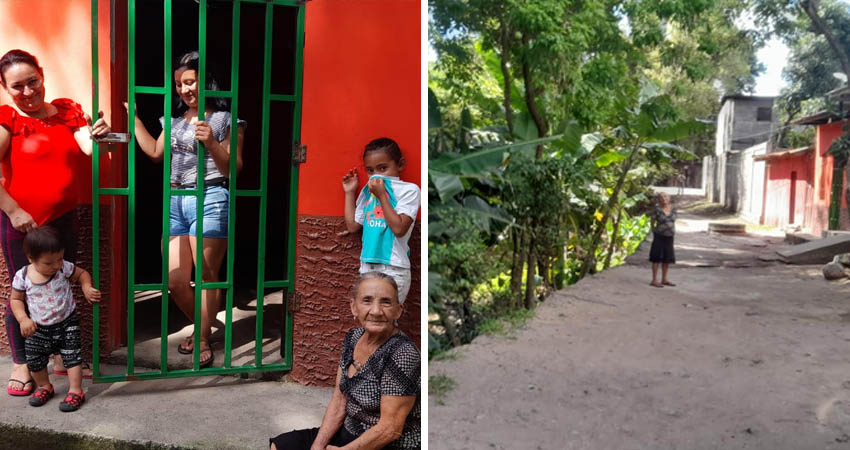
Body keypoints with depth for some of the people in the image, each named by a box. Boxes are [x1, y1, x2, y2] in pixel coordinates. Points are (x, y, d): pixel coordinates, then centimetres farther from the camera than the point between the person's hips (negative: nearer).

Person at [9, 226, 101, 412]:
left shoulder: (64, 268, -15)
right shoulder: (22, 276, -13)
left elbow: (82, 273, 3)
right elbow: (16, 299, 1)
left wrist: (87, 287, -18)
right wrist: (23, 319, -13)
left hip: (67, 323, -1)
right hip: (38, 329, 2)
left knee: (72, 356, -4)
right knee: (34, 361, 7)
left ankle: (76, 391, 6)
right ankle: (44, 387, 33)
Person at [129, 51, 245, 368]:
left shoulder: (225, 119, -2)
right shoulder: (176, 118, 17)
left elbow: (233, 168, -6)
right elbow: (155, 152, 25)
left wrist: (211, 143, -22)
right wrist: (134, 118, 22)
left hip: (209, 200, -6)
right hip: (176, 200, 6)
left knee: (207, 276, -1)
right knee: (174, 280, 6)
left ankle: (203, 339, 15)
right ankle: (202, 326, 29)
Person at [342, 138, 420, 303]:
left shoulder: (408, 190, -7)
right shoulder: (367, 190, 11)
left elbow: (399, 228, -18)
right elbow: (352, 226, 14)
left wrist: (381, 195, -16)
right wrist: (349, 192, 12)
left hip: (393, 269, -6)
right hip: (367, 265, 6)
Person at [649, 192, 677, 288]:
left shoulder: (673, 208, 3)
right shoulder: (657, 209, -11)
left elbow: (673, 221, 15)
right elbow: (652, 222, -1)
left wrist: (673, 232, 11)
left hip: (669, 237, 5)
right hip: (659, 236, -5)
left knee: (667, 258, 10)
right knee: (657, 258, -3)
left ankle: (664, 280, 20)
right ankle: (654, 280, 1)